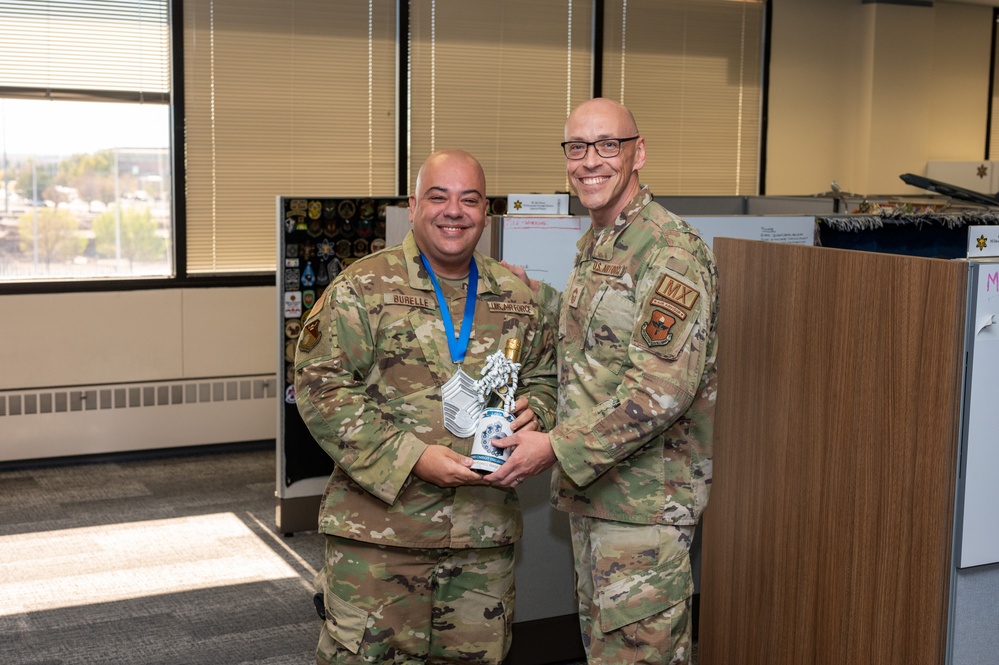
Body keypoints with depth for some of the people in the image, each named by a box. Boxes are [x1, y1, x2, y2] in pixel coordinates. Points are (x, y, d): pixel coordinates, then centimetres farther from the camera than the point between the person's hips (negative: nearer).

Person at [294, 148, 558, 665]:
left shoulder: (516, 297, 11)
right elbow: (320, 389, -10)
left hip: (485, 535, 4)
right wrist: (411, 458, -18)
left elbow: (544, 377, 21)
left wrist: (534, 412, -4)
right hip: (379, 528, -4)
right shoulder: (364, 288, -4)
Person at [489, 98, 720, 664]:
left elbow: (664, 387, -24)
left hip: (646, 499, -9)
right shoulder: (594, 243, 14)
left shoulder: (671, 250, -17)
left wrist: (559, 448, -23)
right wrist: (537, 295, 18)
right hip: (592, 489, 9)